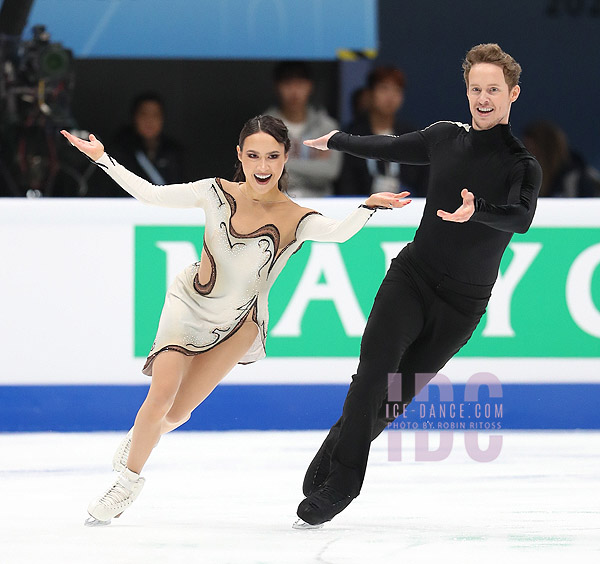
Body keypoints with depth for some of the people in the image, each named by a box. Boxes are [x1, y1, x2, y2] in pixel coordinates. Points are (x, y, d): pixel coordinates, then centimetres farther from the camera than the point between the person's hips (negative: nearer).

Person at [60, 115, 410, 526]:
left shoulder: (296, 220, -18)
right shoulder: (218, 193, -13)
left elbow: (338, 232, -38)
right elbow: (151, 195, -5)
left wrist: (370, 206, -54)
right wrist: (101, 158, -8)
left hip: (237, 326, 0)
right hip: (188, 304, 0)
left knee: (176, 414, 3)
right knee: (162, 394, -16)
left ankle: (140, 438, 40)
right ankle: (128, 480, 8)